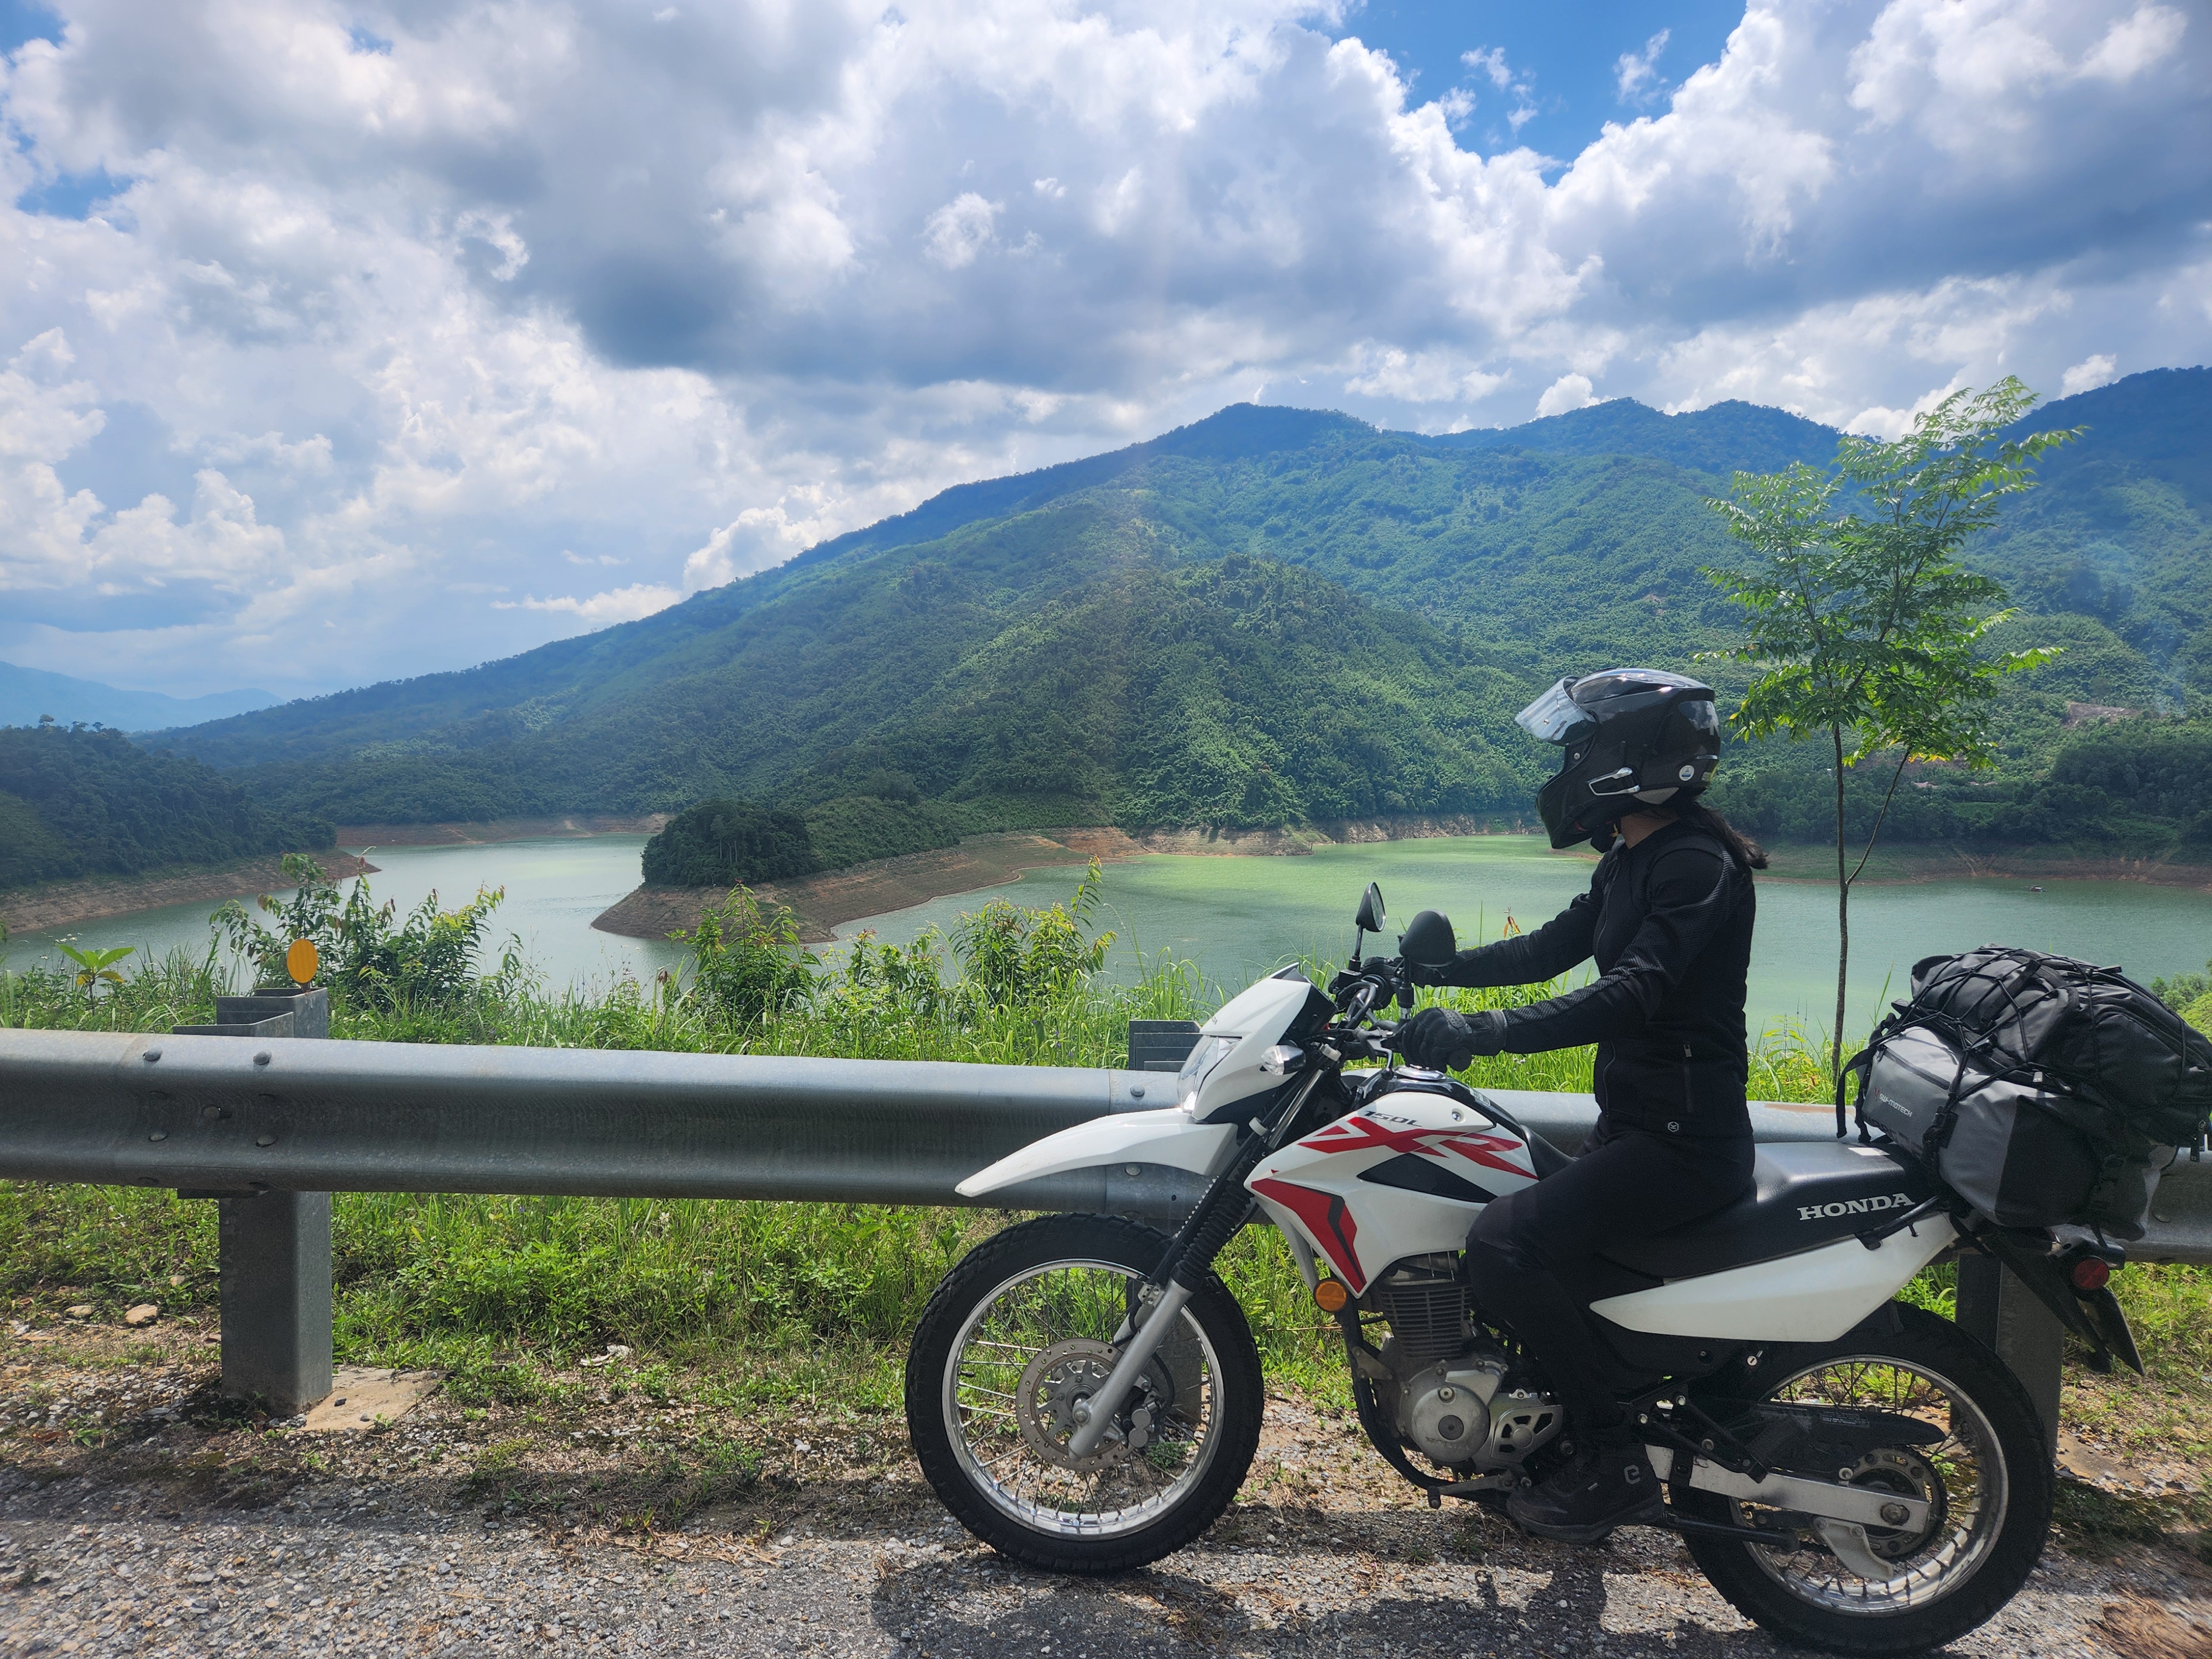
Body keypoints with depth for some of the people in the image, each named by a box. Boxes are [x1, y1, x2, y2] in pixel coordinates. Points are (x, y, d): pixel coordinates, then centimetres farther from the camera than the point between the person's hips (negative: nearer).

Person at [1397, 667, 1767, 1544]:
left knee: (1505, 1243, -20)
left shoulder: (1698, 864, -18)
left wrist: (1488, 1031, -41)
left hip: (1684, 1137, -10)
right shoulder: (1632, 861, 12)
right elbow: (1547, 950, 19)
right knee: (1517, 1233, 16)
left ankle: (1616, 1463, -6)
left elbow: (1634, 993, -32)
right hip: (1630, 1125, 10)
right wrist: (1423, 968, 12)